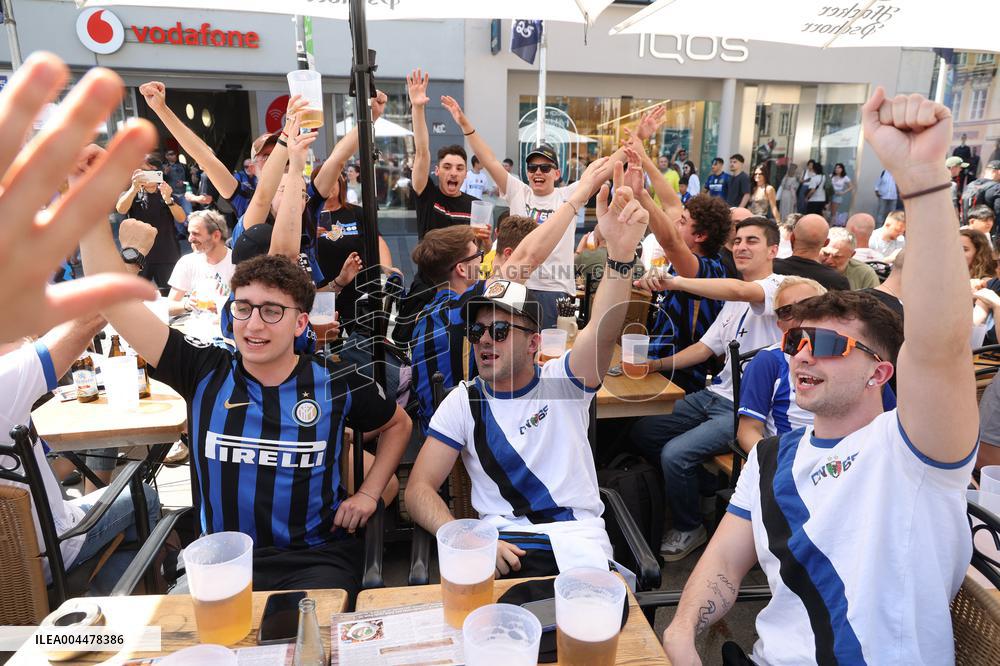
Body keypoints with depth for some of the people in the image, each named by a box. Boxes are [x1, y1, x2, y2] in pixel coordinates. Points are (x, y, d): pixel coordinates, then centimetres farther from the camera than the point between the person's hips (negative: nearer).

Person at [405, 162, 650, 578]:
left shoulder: (563, 380, 1)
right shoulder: (463, 401, 5)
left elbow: (603, 331, -20)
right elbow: (419, 489, 0)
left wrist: (620, 254, -39)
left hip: (578, 543, 0)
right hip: (500, 544, 1)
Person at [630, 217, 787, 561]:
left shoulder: (779, 287, -11)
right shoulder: (734, 300, 18)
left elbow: (740, 290, -35)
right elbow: (707, 347, 17)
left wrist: (674, 282, -40)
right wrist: (659, 364, 3)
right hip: (716, 394, 9)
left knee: (675, 453, -23)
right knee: (641, 433, 4)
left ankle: (689, 529, 4)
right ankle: (691, 483, 25)